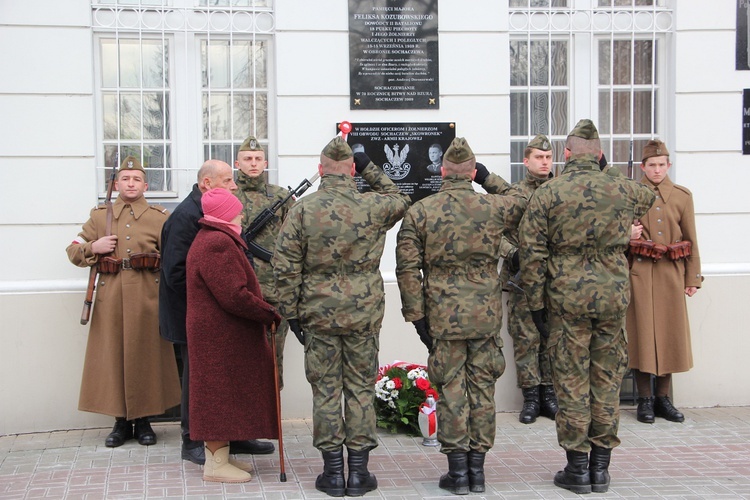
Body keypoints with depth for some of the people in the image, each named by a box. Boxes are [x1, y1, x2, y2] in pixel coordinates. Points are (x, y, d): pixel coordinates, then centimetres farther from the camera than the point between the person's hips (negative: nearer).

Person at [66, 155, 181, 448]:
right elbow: (73, 251, 13)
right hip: (110, 296, 1)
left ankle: (143, 421, 13)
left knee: (146, 356, 2)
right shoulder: (99, 216, 12)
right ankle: (121, 421, 13)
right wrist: (93, 247, -7)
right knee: (114, 356, 2)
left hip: (147, 296, -1)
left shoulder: (160, 217, 7)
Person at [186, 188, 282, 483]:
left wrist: (263, 311, 11)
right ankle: (216, 465, 6)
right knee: (221, 394, -3)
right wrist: (270, 314, -16)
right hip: (221, 336, -11)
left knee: (223, 395, 16)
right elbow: (234, 296, -25)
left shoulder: (210, 239, 16)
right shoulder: (218, 244, -20)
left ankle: (219, 456, 25)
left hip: (218, 333, 11)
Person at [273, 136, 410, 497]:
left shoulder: (302, 209, -6)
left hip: (318, 314, 0)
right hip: (364, 313, 0)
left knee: (325, 389, 7)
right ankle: (358, 470, 13)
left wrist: (291, 311, 3)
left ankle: (333, 470, 12)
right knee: (361, 388, 9)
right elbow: (400, 200, 20)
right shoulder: (372, 206, -5)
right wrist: (370, 169, 20)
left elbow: (285, 267, -6)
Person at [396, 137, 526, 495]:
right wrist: (490, 179, 21)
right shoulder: (494, 207, -2)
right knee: (482, 388, 9)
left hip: (443, 316, -1)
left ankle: (458, 470, 9)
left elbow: (407, 268, -6)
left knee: (451, 389, 5)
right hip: (486, 316, 1)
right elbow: (524, 203, 21)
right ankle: (477, 468, 16)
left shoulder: (419, 212, -4)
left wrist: (416, 315, -1)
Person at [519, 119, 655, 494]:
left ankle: (577, 467, 10)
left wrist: (536, 303, 1)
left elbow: (531, 252, -7)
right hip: (613, 297, 2)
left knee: (571, 383, 5)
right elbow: (648, 197, 28)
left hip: (567, 298, -2)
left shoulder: (547, 193, -5)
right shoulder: (623, 190, 2)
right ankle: (600, 467, 17)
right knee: (607, 381, 10)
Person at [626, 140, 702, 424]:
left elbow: (691, 240, 9)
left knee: (670, 334, 4)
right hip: (640, 274, -2)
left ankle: (663, 398, 16)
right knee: (642, 334, -1)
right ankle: (645, 399, 8)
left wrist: (692, 278, 6)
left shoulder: (682, 196, 9)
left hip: (671, 274, 2)